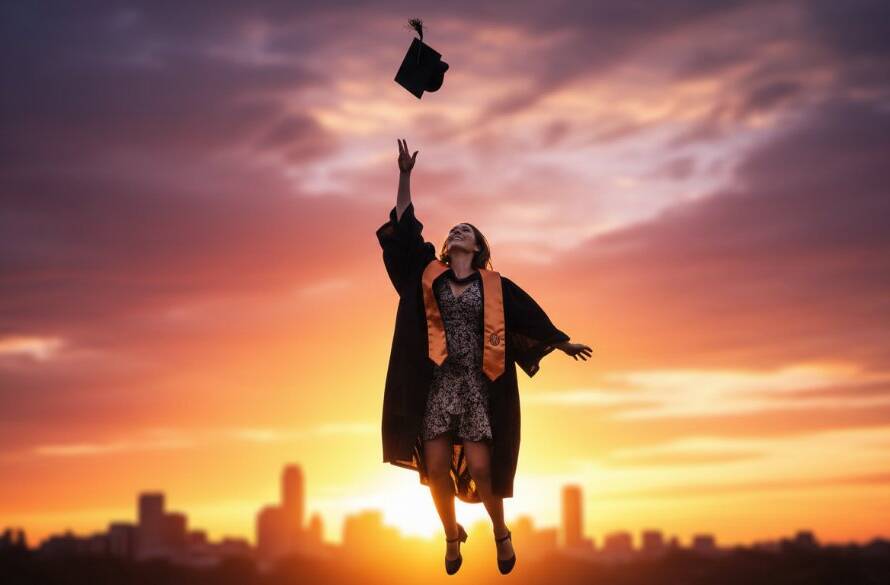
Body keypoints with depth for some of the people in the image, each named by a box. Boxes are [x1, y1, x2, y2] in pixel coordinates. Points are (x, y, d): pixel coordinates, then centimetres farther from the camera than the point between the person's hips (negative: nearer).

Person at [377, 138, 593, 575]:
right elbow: (405, 227, 4)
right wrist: (405, 175, 1)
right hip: (438, 382, 1)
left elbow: (529, 315, 15)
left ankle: (500, 532, 19)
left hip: (479, 386, -1)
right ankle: (452, 535, 21)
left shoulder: (493, 285, 6)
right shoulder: (430, 273, 7)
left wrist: (562, 343, 20)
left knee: (479, 470, -7)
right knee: (435, 469, -4)